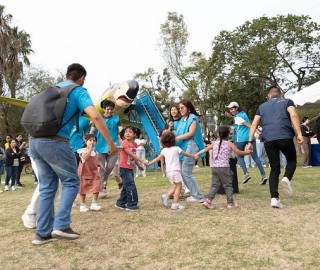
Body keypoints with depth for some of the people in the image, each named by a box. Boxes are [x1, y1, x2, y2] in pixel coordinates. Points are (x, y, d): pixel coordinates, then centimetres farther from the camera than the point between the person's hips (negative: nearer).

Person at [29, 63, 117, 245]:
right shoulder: (79, 91, 1)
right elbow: (95, 116, -14)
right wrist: (111, 143, -9)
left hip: (35, 141, 7)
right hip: (56, 142, -7)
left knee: (47, 186, 13)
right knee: (71, 182, 8)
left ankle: (43, 233, 16)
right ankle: (61, 226, -2)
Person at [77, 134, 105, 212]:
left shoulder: (95, 152, 8)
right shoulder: (83, 150, -11)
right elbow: (85, 158, -31)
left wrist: (100, 165, 3)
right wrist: (90, 149, -26)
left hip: (94, 172, 5)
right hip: (84, 173, -4)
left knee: (97, 187, -5)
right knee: (83, 189, 5)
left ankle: (94, 203, 6)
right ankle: (82, 205, 18)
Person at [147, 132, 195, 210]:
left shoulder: (164, 150, 9)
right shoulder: (176, 148, -2)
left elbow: (157, 159, 7)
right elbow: (185, 154, 11)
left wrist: (148, 164, 13)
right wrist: (193, 156, 25)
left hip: (168, 171, 6)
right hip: (175, 170, -6)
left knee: (176, 186, 20)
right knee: (179, 186, 1)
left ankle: (166, 196, 8)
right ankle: (175, 204, -2)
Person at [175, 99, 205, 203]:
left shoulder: (193, 118, -3)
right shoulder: (182, 119, 19)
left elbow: (191, 133, -13)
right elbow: (180, 133, 16)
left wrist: (176, 138, -14)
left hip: (190, 146, -8)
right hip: (182, 146, 8)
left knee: (186, 172, -9)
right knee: (182, 172, 6)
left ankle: (198, 196, 2)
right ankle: (195, 194, 16)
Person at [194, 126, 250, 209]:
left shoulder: (215, 143, 11)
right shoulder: (229, 144, 1)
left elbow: (206, 149, 6)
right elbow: (239, 152, 5)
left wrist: (197, 154, 9)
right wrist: (246, 152, 22)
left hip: (214, 167, 5)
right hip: (224, 167, -4)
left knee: (215, 185, 12)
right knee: (228, 185, 7)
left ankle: (208, 200, 3)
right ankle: (230, 203, 14)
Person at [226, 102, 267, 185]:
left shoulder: (237, 117, -6)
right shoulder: (243, 113, 15)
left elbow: (248, 125, -15)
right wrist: (231, 116, 27)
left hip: (241, 138, -6)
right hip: (251, 137, 6)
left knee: (240, 156, 12)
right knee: (255, 157, 4)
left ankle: (246, 173, -4)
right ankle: (263, 175, -5)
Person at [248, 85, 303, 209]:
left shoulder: (262, 106, 24)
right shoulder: (287, 101, 15)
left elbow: (254, 124, 14)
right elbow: (293, 115, -4)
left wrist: (250, 141, 13)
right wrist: (299, 133, -10)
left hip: (269, 140, 2)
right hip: (285, 137, -2)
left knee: (274, 169, 10)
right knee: (291, 160, 21)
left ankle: (274, 198, 0)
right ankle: (287, 178, -9)